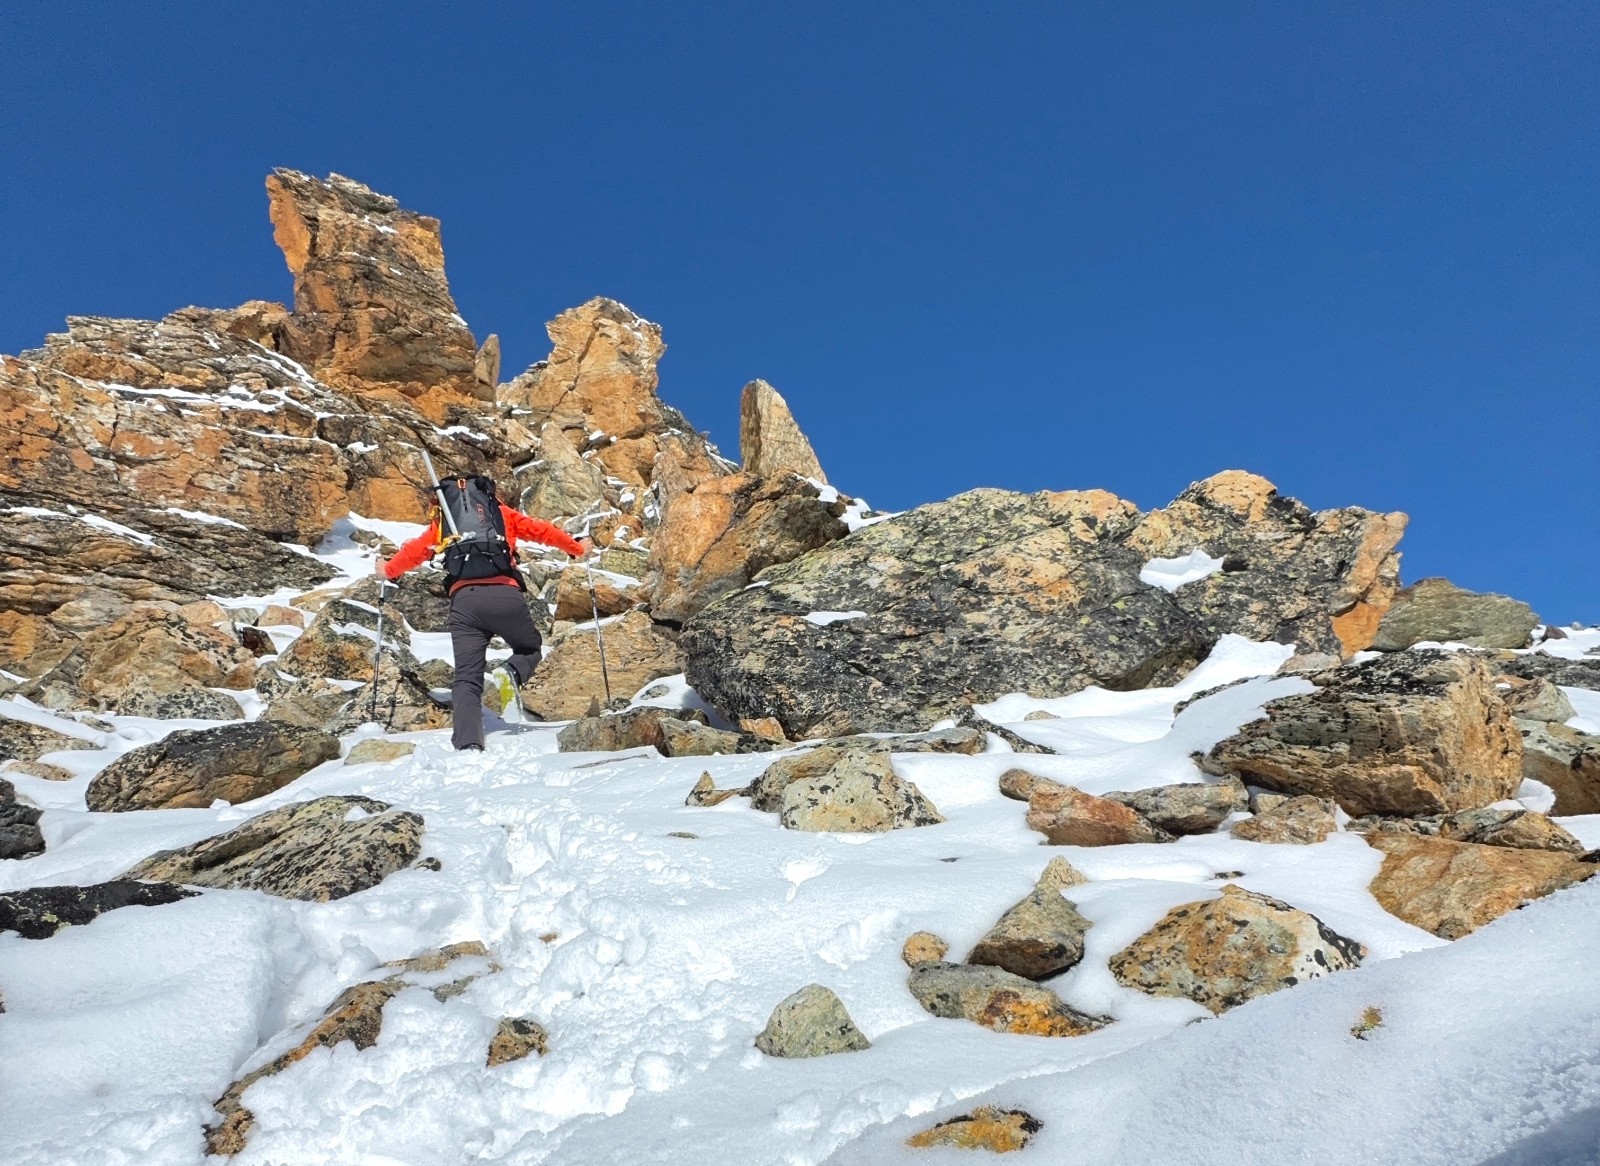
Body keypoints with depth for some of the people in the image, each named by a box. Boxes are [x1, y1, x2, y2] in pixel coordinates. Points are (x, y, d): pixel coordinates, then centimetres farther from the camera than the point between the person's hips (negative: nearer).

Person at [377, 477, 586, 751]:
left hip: (463, 601, 1)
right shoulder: (501, 512, 22)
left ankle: (468, 745, -15)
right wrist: (576, 547, 37)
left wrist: (388, 570, 49)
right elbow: (542, 531, 22)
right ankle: (513, 673, -10)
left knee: (467, 679, 4)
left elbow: (415, 550, 30)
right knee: (530, 648, 24)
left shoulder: (441, 521, 25)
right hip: (504, 595, -1)